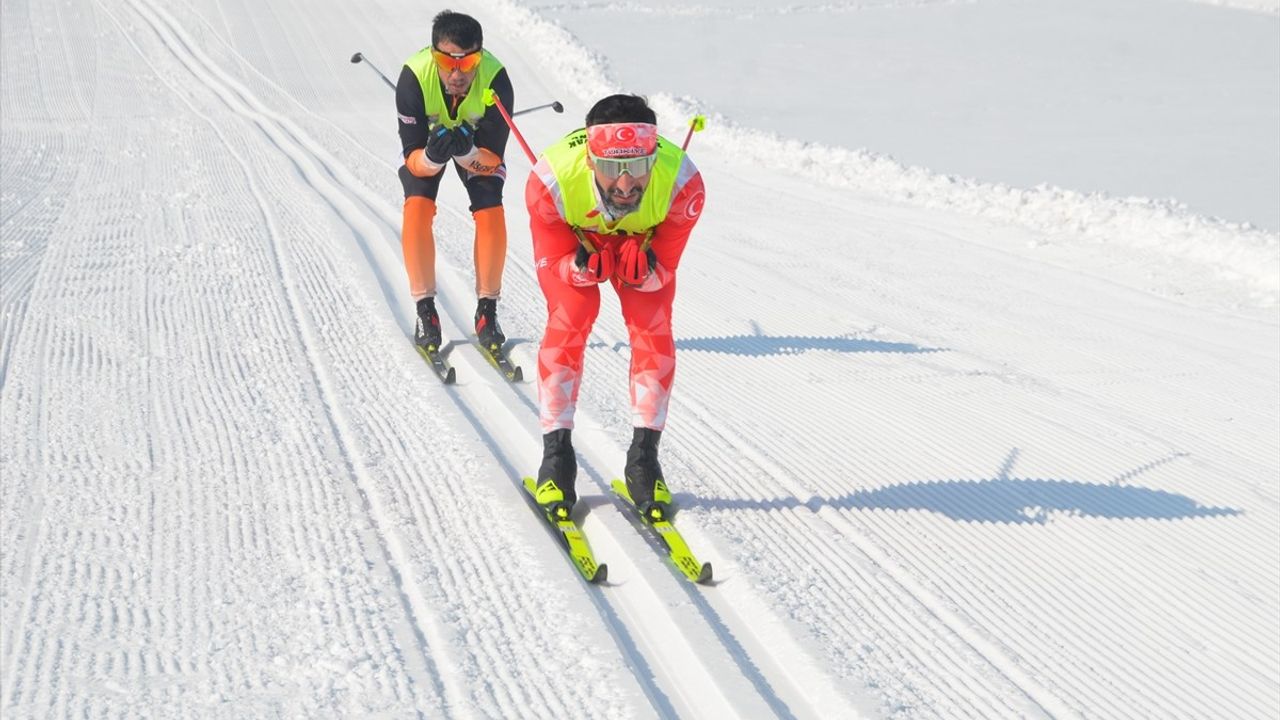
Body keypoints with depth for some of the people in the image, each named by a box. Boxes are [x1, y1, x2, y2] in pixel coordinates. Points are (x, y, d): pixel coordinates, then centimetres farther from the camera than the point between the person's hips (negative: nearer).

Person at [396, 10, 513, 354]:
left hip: (478, 143, 0)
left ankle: (487, 309, -2)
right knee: (417, 209, -21)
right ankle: (425, 310, -10)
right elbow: (413, 160, -31)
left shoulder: (495, 80, -36)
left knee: (491, 215, -17)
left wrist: (466, 151, -48)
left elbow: (492, 158, -28)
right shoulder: (414, 77, -37)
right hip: (425, 142, 0)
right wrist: (433, 155, -52)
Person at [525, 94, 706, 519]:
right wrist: (584, 268, -44)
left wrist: (643, 270, -45)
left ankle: (644, 456, 0)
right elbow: (551, 262, -22)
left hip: (645, 243, 1)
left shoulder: (682, 184, -38)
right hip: (571, 242, -1)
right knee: (568, 323, -18)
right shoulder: (552, 181, -40)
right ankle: (556, 453, -7)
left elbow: (665, 267, -22)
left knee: (654, 332, -13)